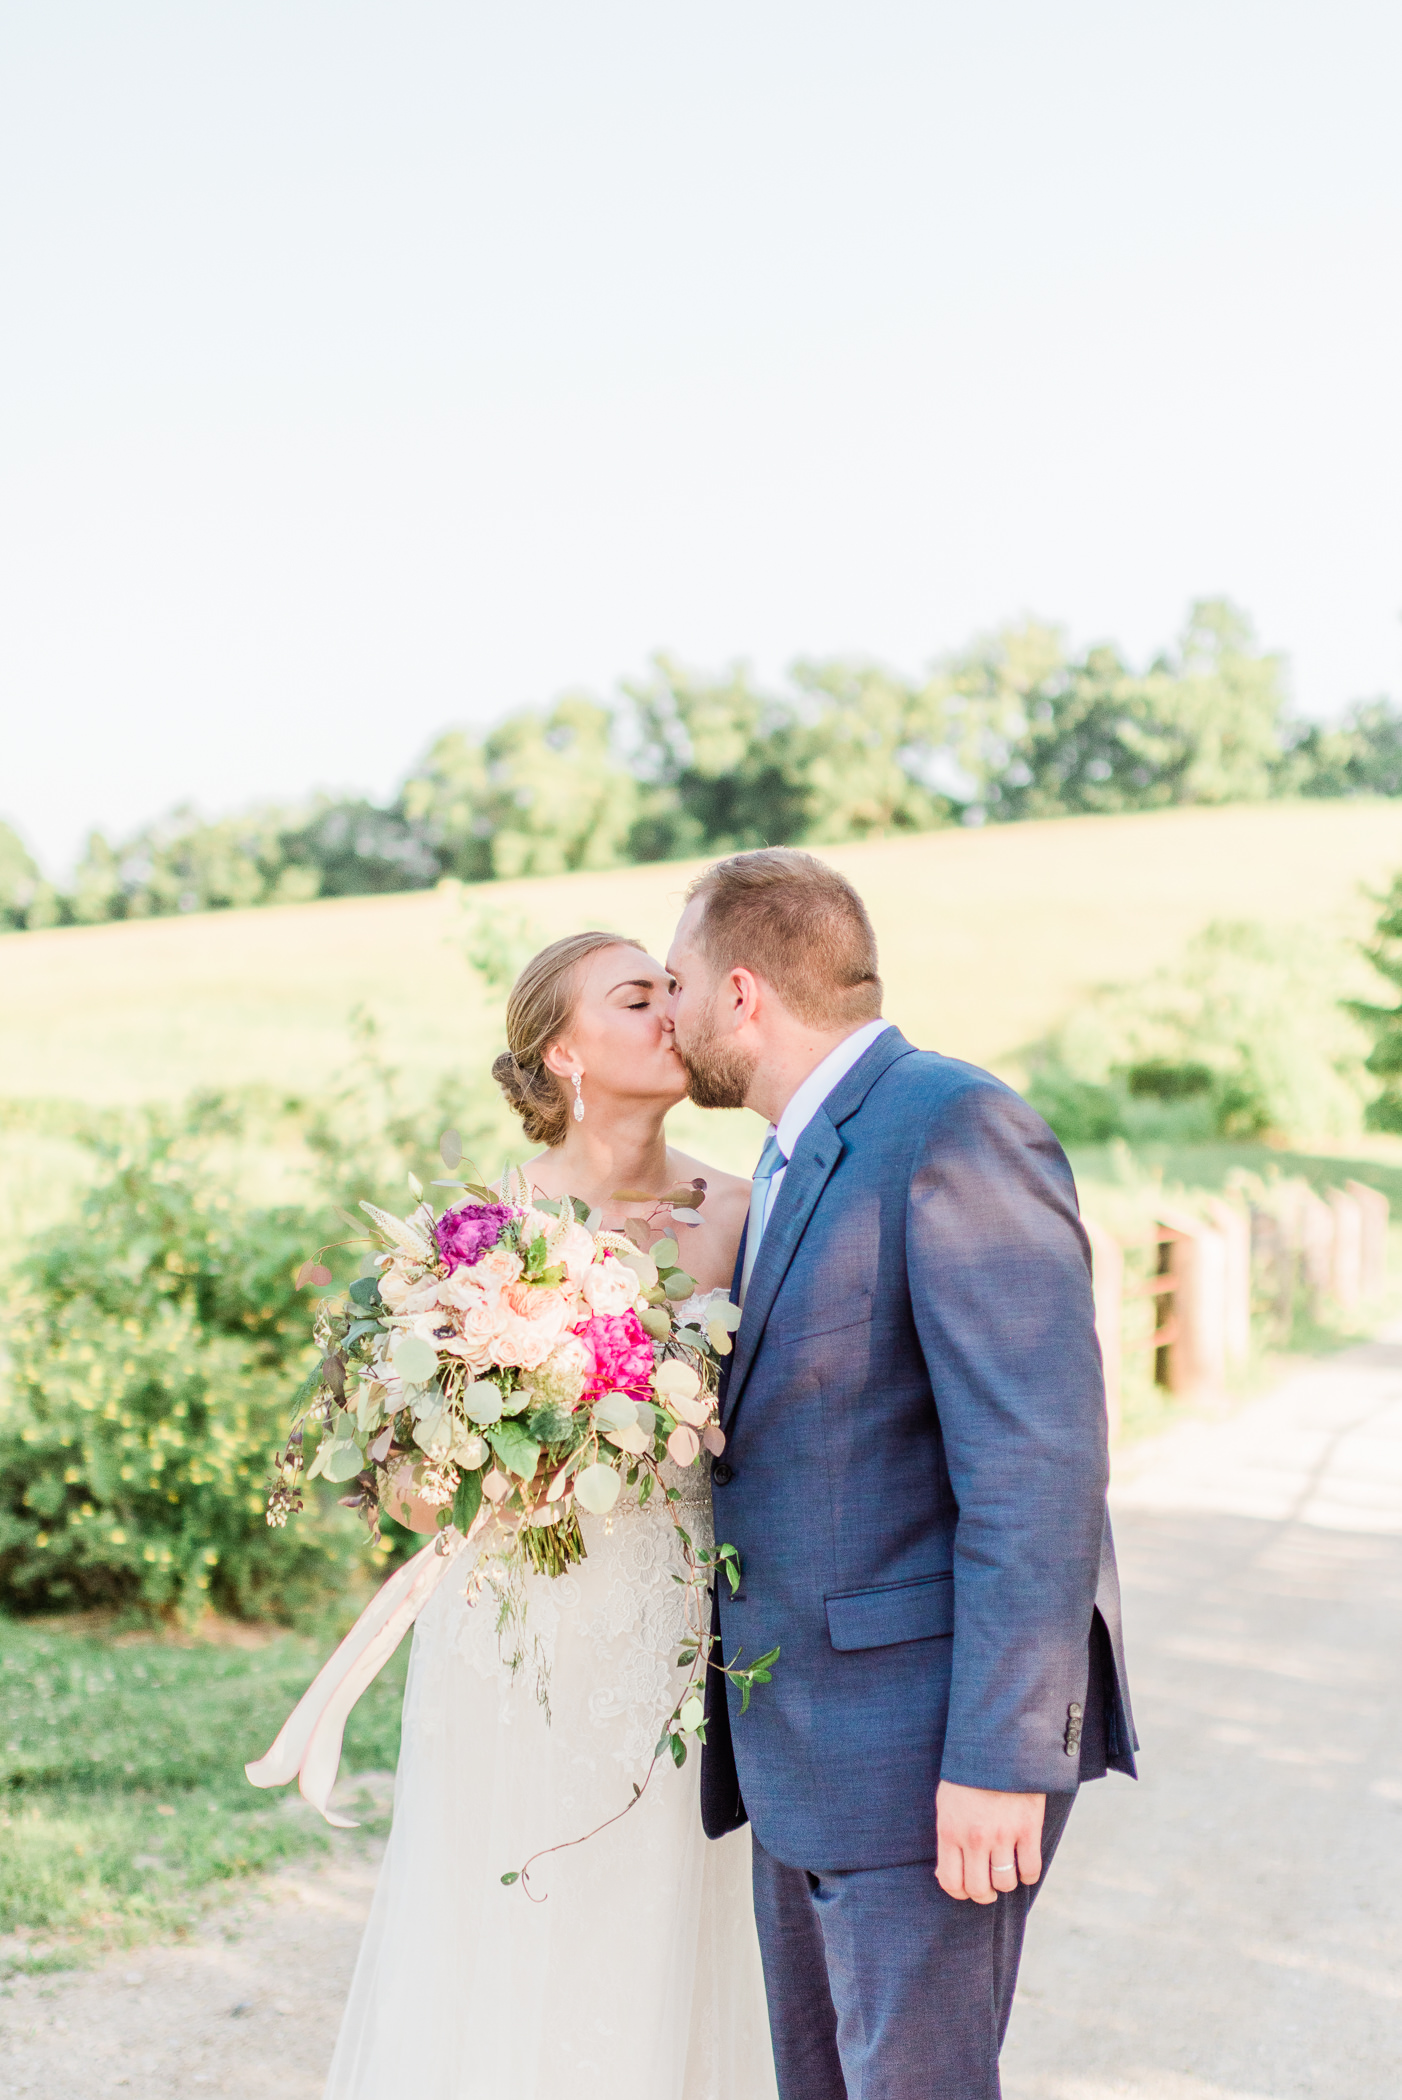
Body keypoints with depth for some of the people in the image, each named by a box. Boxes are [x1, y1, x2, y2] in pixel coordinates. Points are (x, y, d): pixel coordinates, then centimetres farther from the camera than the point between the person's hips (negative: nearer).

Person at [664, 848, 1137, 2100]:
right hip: (808, 1739, 10)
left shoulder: (955, 1127, -16)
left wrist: (998, 1756, -24)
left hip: (926, 1742, -9)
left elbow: (1038, 1464, -22)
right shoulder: (802, 1159, 15)